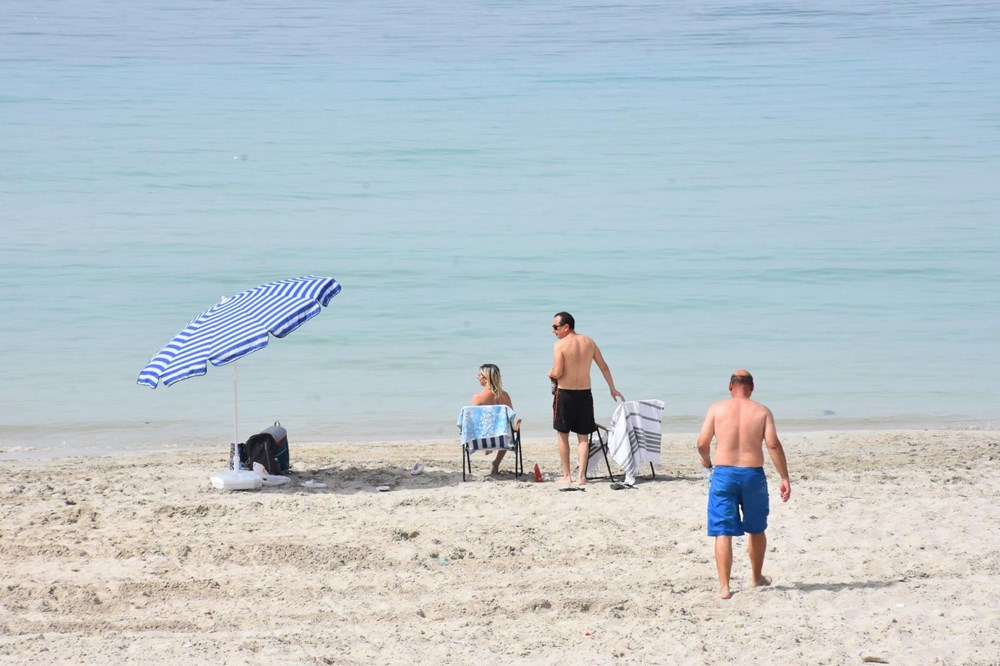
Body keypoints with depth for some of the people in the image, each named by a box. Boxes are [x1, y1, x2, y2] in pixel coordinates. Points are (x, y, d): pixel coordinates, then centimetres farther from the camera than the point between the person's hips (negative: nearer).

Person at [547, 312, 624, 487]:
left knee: (563, 435, 10)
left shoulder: (560, 345, -12)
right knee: (583, 437, 9)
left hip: (565, 394, -4)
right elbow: (604, 367, 11)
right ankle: (582, 476, -1)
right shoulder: (589, 342, 5)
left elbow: (557, 373, -18)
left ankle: (567, 476, 10)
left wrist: (550, 373, 6)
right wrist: (613, 389, 21)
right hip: (585, 394, 4)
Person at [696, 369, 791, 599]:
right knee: (756, 529, 21)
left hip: (723, 474, -1)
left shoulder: (717, 408, 1)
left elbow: (702, 443, -3)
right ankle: (757, 577, 37)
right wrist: (785, 478, -5)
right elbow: (773, 445, -8)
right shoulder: (762, 411, 3)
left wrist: (706, 460, 20)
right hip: (752, 474, 1)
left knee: (723, 532, 0)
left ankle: (724, 586, -9)